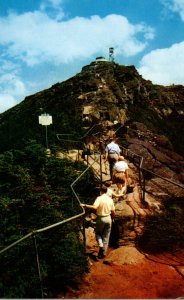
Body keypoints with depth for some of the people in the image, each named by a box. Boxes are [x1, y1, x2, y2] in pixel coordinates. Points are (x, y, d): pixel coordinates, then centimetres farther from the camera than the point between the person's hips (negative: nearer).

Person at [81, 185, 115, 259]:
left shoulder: (99, 198, -12)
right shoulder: (110, 199, 1)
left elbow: (95, 207, -29)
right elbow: (113, 212, 4)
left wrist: (85, 205, -25)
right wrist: (112, 218, 20)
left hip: (100, 218, -3)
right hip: (108, 218, 3)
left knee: (98, 233, 18)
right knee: (106, 236, 12)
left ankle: (101, 245, -7)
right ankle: (103, 253, 14)